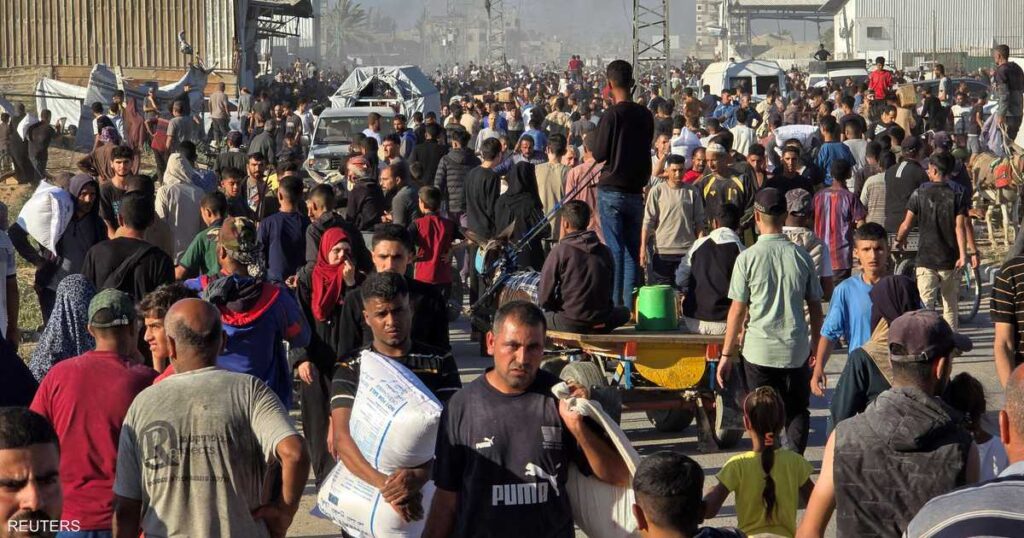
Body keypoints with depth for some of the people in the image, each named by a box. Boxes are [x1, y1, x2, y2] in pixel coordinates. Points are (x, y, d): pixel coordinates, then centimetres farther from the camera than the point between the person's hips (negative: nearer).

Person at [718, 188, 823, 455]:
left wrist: (727, 355, 2)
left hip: (759, 350, -2)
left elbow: (737, 310, -5)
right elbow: (815, 307, 6)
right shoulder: (801, 256, 0)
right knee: (797, 412, 13)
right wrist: (817, 347, 18)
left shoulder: (748, 257, -7)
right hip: (796, 350, 2)